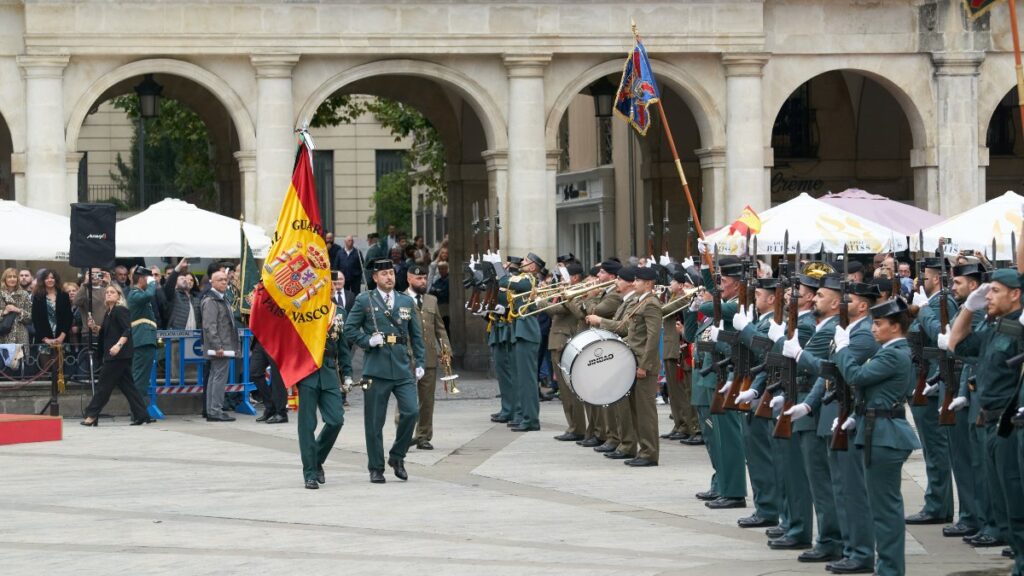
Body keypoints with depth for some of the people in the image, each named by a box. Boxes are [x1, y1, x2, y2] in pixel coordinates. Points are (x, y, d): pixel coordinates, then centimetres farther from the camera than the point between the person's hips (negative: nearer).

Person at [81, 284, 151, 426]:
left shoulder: (120, 311, -10)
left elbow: (127, 330, -20)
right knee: (126, 385, 7)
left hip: (119, 355, -10)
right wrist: (94, 327, 5)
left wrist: (118, 345, -33)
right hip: (112, 356, 10)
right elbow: (105, 333, 23)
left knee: (104, 384, -6)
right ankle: (141, 415, 7)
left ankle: (92, 415, -2)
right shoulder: (109, 313, 18)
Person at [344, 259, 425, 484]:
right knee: (375, 421, 0)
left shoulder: (407, 302, 13)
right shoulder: (364, 301, 4)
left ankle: (397, 456, 10)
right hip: (377, 368, -2)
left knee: (411, 411, -11)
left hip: (403, 368, 3)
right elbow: (349, 330, 3)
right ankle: (376, 468, 11)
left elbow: (417, 335, 16)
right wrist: (368, 341, -11)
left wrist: (420, 363, 8)